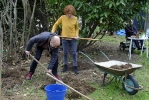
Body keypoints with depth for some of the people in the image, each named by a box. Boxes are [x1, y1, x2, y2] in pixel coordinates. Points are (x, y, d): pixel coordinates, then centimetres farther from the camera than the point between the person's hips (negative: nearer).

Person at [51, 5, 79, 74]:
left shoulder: (75, 19, -7)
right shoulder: (62, 17, -8)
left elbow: (77, 28, 6)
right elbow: (56, 24, 2)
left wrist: (77, 35, -9)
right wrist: (52, 32, -9)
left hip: (73, 38, -1)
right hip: (64, 38, 1)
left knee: (74, 53, 3)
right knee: (65, 53, 10)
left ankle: (75, 67, 13)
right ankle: (65, 66, 25)